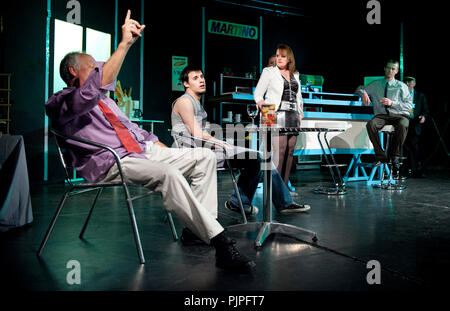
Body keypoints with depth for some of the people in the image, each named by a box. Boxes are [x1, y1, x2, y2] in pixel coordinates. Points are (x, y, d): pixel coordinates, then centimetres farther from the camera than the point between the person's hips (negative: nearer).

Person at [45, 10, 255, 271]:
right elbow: (98, 85, -22)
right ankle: (222, 244, -34)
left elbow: (132, 127, 30)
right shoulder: (60, 103, 0)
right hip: (109, 164, -9)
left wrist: (164, 150, 16)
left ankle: (197, 228, -7)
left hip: (142, 151, 9)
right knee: (169, 175, -36)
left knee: (205, 156, -3)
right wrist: (125, 43, -24)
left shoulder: (104, 100, 29)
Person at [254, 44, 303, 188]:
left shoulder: (295, 75, 21)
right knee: (280, 149, -15)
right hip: (278, 116, -5)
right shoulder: (269, 72, 6)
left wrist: (300, 115, 12)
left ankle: (284, 185, 9)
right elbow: (257, 94, 2)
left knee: (290, 150, 2)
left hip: (293, 117, 6)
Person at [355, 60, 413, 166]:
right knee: (370, 124, -33)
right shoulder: (375, 84, 15)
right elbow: (359, 89, 23)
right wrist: (363, 93, -3)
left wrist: (392, 103, -14)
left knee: (402, 125, -37)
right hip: (381, 115, 2)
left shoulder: (401, 86, 8)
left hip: (399, 115, -1)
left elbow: (409, 105, 2)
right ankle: (380, 156, -24)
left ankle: (395, 155, -17)